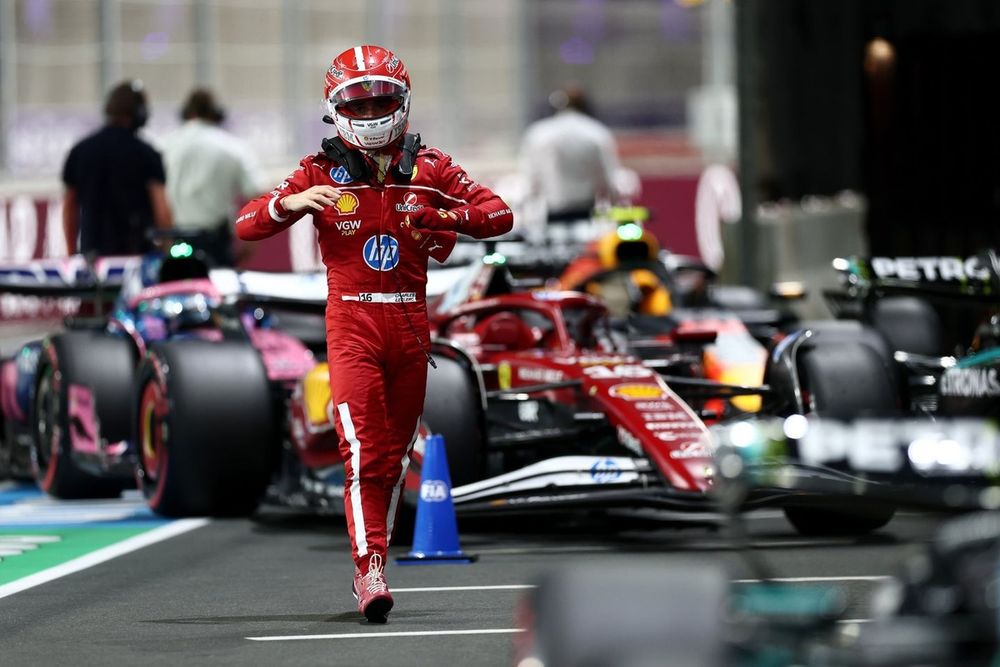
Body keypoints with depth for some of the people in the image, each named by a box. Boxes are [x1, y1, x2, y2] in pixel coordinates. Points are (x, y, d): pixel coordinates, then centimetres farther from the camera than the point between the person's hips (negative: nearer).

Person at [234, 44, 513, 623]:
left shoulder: (430, 168, 5)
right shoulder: (322, 172, 2)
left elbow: (501, 215, 0)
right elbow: (246, 227, 0)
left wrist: (447, 217, -20)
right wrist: (291, 204, -21)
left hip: (411, 322, 3)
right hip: (352, 321, -3)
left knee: (395, 454, 11)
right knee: (365, 451, -14)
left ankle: (375, 556, 25)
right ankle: (371, 570, -16)